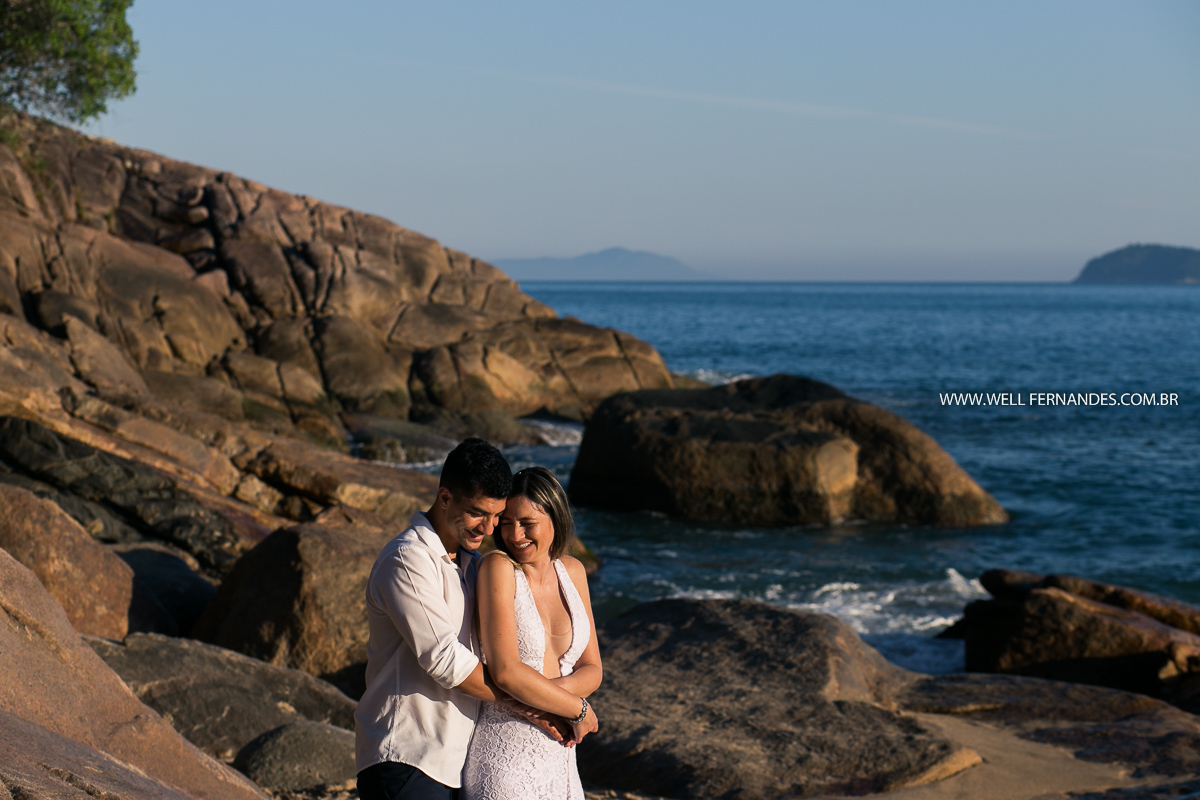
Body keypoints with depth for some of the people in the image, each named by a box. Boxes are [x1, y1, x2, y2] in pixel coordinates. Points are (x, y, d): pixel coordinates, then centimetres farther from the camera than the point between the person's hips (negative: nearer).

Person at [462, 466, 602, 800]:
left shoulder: (572, 571, 7)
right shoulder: (498, 568, -12)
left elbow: (591, 670, 9)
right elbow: (505, 672, -20)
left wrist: (553, 689, -13)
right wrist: (578, 709, -10)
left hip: (558, 759, 6)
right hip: (502, 759, -6)